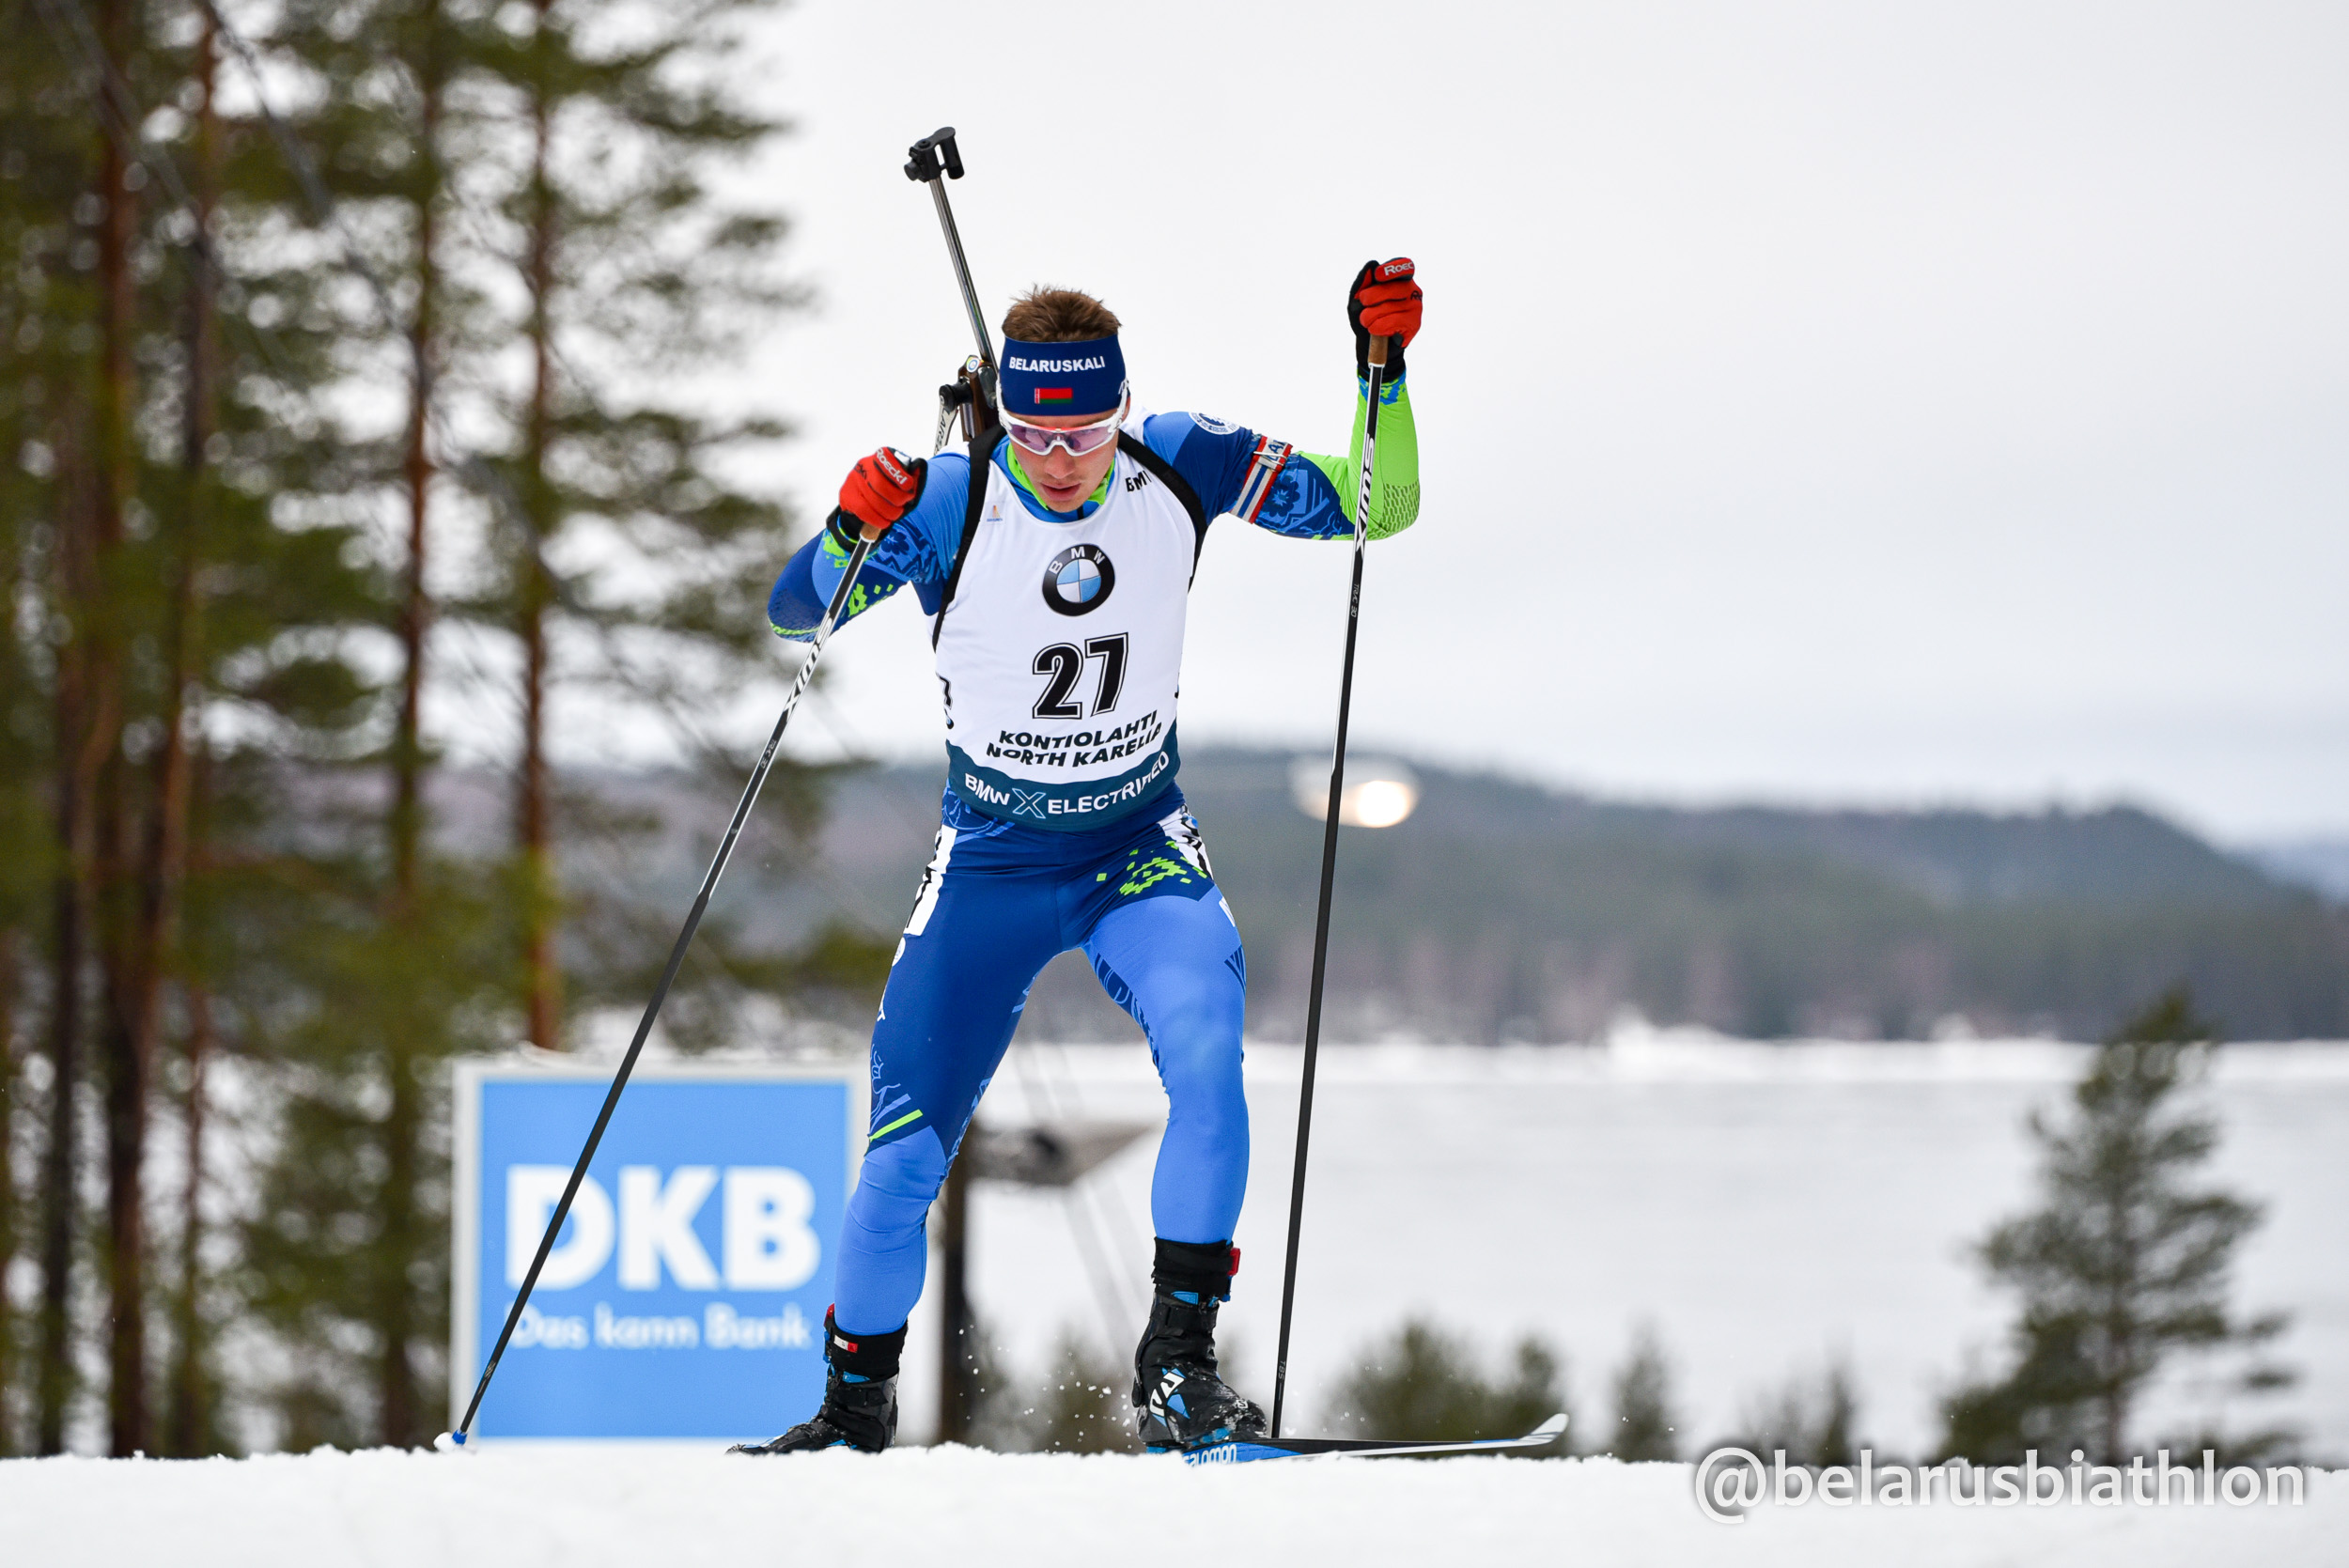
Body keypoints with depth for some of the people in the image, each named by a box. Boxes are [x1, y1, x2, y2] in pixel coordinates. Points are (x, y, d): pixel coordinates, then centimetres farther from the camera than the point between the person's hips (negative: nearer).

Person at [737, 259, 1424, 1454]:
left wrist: (1383, 365, -21)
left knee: (1206, 1049, -29)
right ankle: (856, 1406, 19)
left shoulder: (1181, 469, -12)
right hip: (991, 861, -1)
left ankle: (1176, 1366, -23)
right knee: (907, 1150, -4)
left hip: (1139, 852, 1)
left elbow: (1375, 508, -6)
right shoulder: (952, 503, -17)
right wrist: (852, 527, -38)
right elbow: (795, 613, -18)